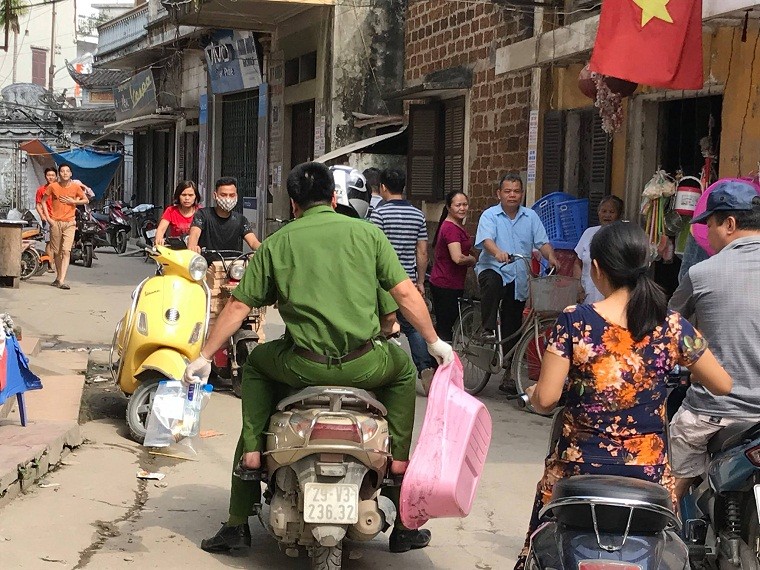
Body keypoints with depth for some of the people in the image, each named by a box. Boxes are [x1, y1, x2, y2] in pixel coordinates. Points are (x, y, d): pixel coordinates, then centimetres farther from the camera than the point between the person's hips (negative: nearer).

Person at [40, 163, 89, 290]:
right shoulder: (52, 186, 0)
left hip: (70, 223, -1)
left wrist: (73, 201, -5)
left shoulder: (75, 187, 1)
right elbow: (43, 201, 8)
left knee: (66, 251, -12)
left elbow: (86, 200, 11)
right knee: (56, 252, 7)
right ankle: (58, 277, 25)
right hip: (55, 222, 1)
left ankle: (62, 280, -18)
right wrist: (48, 218, -2)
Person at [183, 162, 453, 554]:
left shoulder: (276, 244, 10)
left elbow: (238, 306, 9)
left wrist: (204, 357, 17)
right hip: (364, 366, -1)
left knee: (256, 365, 33)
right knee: (403, 370, 32)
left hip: (303, 366, 1)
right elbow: (406, 294, 4)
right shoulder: (366, 233, 7)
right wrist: (434, 342, 17)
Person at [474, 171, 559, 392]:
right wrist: (497, 252, -40)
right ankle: (488, 330, -32)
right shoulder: (490, 215, -2)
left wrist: (551, 257, -20)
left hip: (519, 279, 3)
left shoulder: (531, 217, 9)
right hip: (493, 269, -3)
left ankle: (509, 374, 18)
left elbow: (542, 242, 2)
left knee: (512, 329, 7)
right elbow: (486, 239, -19)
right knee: (492, 282, -41)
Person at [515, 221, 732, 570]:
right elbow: (723, 385, 5)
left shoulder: (574, 322, -12)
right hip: (649, 472, 2)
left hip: (578, 467, -1)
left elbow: (545, 398, -11)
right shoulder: (671, 326, -6)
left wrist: (531, 393, 11)